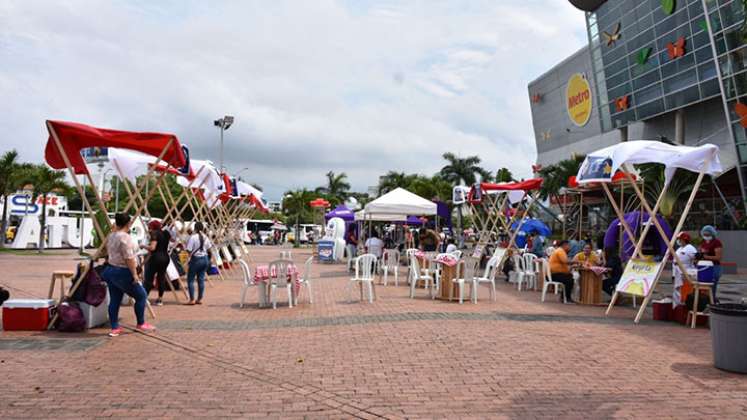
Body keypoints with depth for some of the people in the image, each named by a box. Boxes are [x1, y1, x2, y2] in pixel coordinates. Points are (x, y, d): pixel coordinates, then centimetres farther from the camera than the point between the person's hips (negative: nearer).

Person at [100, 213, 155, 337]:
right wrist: (135, 274, -18)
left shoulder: (111, 236, 12)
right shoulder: (125, 237, -18)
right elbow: (129, 258, -22)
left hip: (111, 270, 10)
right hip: (123, 273, -10)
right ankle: (141, 324, 13)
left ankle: (114, 328, 15)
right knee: (141, 296, 4)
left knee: (114, 300, 11)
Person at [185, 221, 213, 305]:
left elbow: (189, 250, -17)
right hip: (205, 259, 6)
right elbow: (209, 247, 9)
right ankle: (200, 299, 16)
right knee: (201, 279, 11)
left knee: (190, 279, 4)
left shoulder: (193, 237, -15)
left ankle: (192, 300, 3)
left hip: (196, 259, -6)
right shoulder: (205, 237, 3)